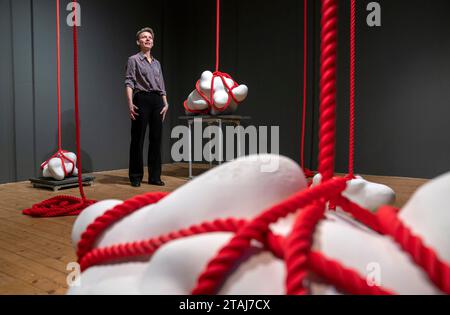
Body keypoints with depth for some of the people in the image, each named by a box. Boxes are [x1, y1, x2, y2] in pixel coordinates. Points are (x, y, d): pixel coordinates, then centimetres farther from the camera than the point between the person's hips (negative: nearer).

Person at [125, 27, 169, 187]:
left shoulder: (157, 63, 20)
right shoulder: (134, 60, 4)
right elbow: (129, 82, -7)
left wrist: (165, 103, 6)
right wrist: (130, 103, -19)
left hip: (157, 101, 5)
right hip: (142, 100, -5)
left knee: (156, 138, 4)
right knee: (138, 139, -2)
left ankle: (155, 176, 12)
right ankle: (136, 177, 7)